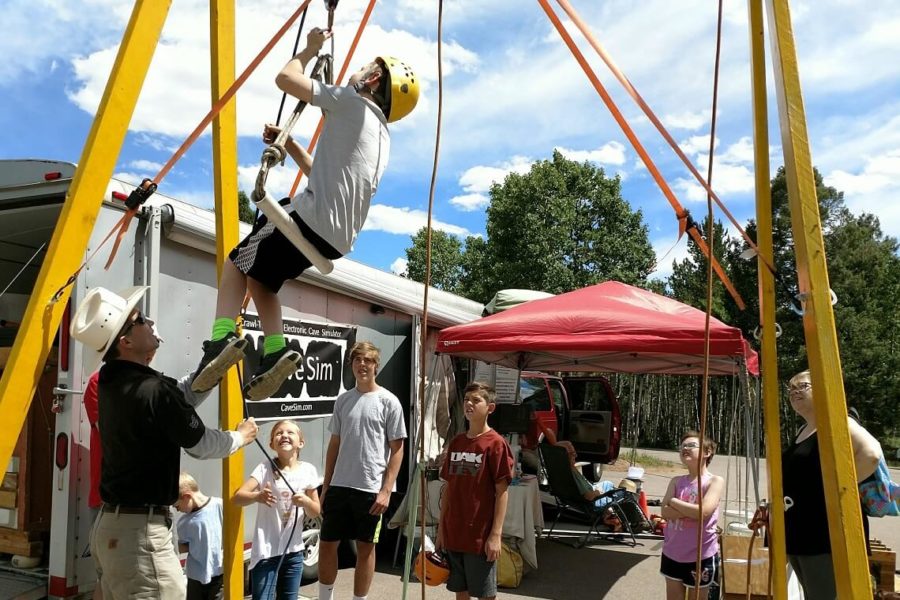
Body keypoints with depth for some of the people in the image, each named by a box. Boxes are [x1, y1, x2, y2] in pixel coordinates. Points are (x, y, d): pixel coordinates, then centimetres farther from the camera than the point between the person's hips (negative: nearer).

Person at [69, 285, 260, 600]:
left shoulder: (114, 381, 5)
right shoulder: (153, 388, -22)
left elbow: (182, 396, 15)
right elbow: (202, 444, -9)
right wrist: (241, 436, 9)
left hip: (111, 524, 9)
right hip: (141, 530, -9)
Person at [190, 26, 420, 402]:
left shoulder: (351, 101, 1)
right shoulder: (381, 138, 26)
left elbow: (286, 78, -1)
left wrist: (310, 49, 16)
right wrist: (288, 144, 32)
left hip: (311, 218, -8)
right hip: (337, 239, 8)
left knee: (237, 264, 8)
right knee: (259, 277, 21)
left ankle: (222, 337, -12)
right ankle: (276, 350, 4)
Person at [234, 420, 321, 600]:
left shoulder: (308, 471, -2)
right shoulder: (265, 468, -8)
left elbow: (316, 512, 5)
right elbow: (237, 498, -16)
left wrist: (306, 502, -17)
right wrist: (257, 496, -36)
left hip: (293, 550, 3)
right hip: (266, 550, -3)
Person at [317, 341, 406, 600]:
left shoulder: (388, 401, -5)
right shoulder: (343, 400, 8)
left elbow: (397, 449, -5)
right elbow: (334, 444, 13)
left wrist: (386, 490, -11)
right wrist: (325, 486, 11)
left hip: (370, 489, -4)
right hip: (339, 486, 4)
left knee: (365, 547, 9)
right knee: (327, 543, 11)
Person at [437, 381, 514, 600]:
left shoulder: (495, 443, -10)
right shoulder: (456, 443, 8)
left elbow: (502, 492, -11)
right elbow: (449, 488, 12)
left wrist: (496, 534, -15)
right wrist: (441, 529, 12)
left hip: (481, 535, -6)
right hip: (453, 534, 6)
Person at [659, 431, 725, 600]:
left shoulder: (715, 481, -9)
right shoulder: (676, 481, 4)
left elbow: (704, 511, -23)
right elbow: (665, 512, -8)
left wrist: (673, 501, -11)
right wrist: (693, 510, -21)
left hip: (700, 556, -4)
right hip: (672, 553, 5)